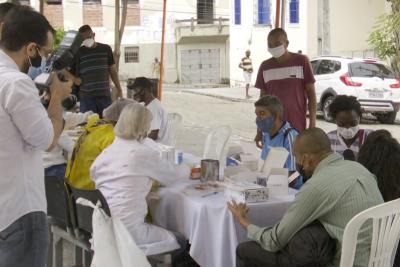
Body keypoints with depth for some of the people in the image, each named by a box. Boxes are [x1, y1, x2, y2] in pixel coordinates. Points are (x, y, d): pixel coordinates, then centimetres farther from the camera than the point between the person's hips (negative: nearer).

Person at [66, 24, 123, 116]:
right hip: (86, 97, -2)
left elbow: (112, 69, 16)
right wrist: (74, 79, -7)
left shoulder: (106, 49, 10)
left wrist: (118, 88, 14)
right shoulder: (78, 52, 4)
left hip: (105, 95, 2)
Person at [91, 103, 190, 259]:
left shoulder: (107, 152, 6)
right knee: (180, 241, 11)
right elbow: (173, 175, 4)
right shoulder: (144, 154, -10)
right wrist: (186, 170, 28)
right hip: (127, 231, -7)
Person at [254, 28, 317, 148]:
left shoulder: (301, 61, -1)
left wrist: (312, 124, -7)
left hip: (297, 127, -3)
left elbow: (311, 94, 0)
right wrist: (259, 130, 11)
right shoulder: (265, 66, 8)